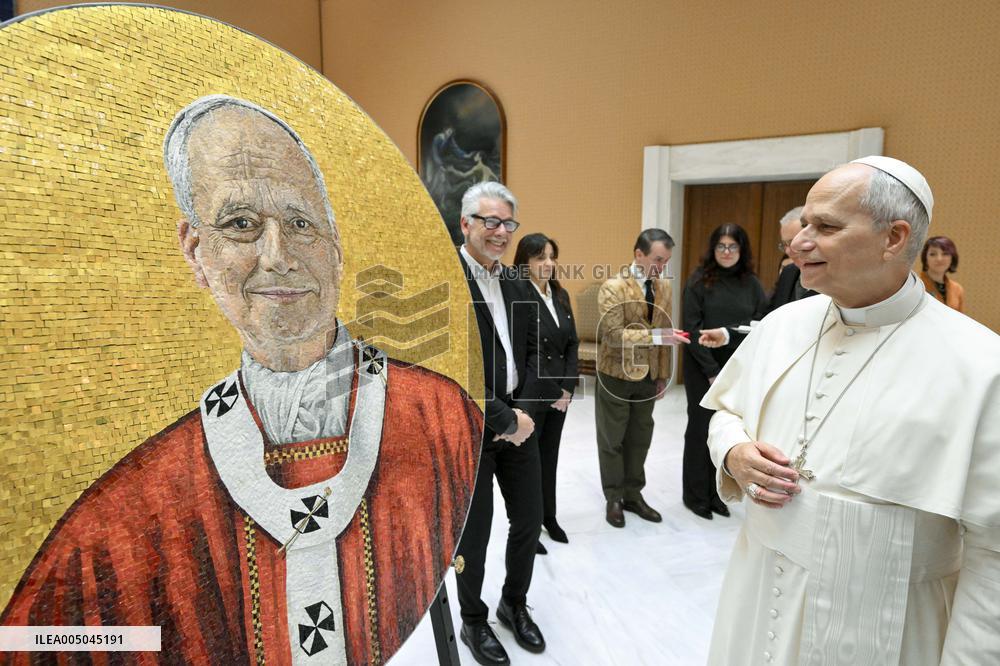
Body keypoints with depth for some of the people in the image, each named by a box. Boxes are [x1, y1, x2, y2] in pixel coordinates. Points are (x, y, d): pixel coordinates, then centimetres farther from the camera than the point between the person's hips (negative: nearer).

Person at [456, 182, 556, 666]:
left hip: (519, 421, 6)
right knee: (473, 533, 12)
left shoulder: (517, 284, 8)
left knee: (529, 522, 17)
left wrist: (525, 412, -7)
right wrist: (504, 420, -18)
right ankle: (473, 621, 38)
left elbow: (534, 350, 8)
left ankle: (514, 604, 44)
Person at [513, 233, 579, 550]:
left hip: (559, 393, 7)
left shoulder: (560, 295, 8)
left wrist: (567, 388, -3)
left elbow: (572, 344, 7)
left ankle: (548, 516, 36)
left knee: (549, 455, 18)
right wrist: (552, 392, -14)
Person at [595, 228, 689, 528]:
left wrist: (662, 375, 8)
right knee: (612, 439, 9)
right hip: (616, 375, -5)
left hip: (647, 376, 6)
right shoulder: (613, 287, -15)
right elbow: (613, 335, -24)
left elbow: (662, 336, 10)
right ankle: (614, 498, 25)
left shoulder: (664, 287, 5)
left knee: (640, 438, 14)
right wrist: (656, 336, -29)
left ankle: (633, 495, 30)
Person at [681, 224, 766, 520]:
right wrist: (712, 371, -13)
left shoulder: (751, 284, 5)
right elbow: (692, 328, -9)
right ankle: (695, 495, 21)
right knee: (701, 428, 5)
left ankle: (716, 493, 25)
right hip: (703, 368, -3)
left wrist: (729, 334, -16)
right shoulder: (698, 281, -4)